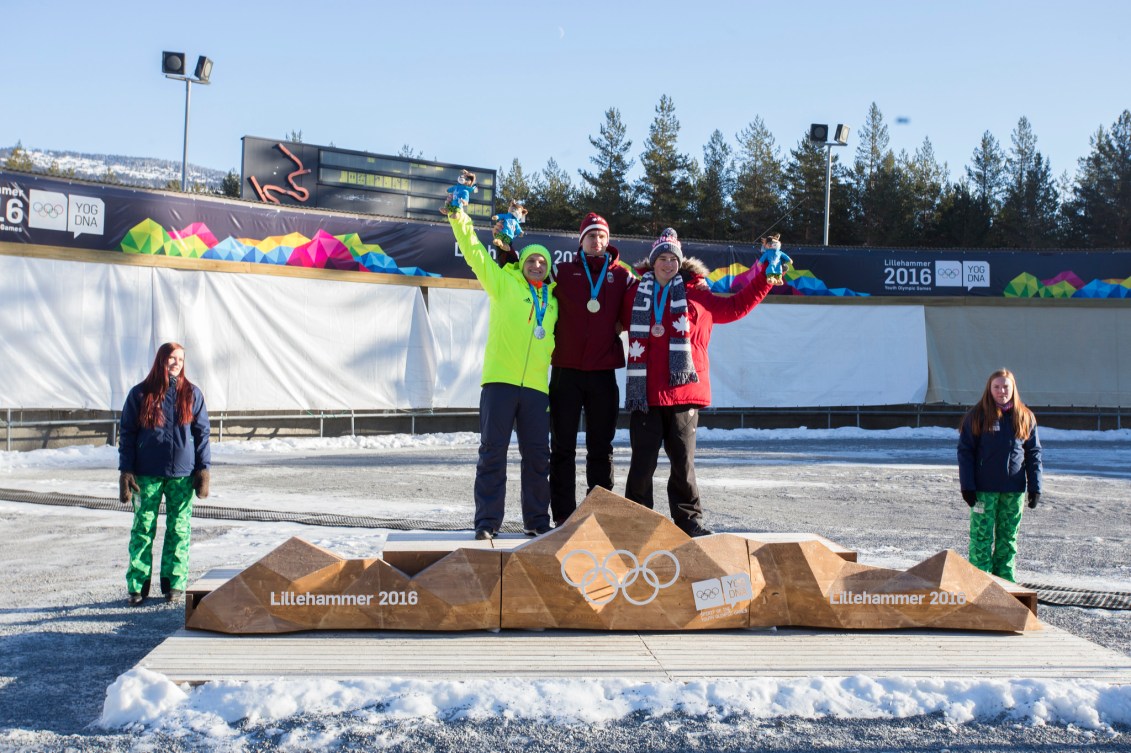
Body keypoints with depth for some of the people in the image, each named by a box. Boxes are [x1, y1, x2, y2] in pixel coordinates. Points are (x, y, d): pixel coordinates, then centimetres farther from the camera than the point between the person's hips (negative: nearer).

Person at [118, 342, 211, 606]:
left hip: (183, 474, 1)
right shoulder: (140, 394, 2)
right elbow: (127, 433, 4)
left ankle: (174, 582, 12)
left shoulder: (192, 394, 5)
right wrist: (126, 470, -2)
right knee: (143, 527, 2)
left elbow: (202, 432, 7)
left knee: (179, 529, 4)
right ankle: (138, 585, 9)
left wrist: (203, 468, 0)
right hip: (147, 474, -1)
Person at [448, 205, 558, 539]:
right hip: (499, 380, -3)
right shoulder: (504, 284, 8)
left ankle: (537, 521, 15)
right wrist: (460, 220, -12)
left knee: (537, 456, 5)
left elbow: (557, 345, 24)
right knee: (492, 452, -3)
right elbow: (476, 254, -1)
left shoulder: (553, 302, 18)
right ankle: (487, 522, 1)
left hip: (537, 386, 3)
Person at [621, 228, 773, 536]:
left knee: (683, 461, 5)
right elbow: (620, 321, 27)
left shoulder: (696, 296, 8)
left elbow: (736, 306, 16)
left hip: (684, 392, 0)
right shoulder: (636, 297, 10)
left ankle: (689, 519, 17)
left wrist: (765, 279, 15)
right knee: (642, 462, 1)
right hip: (644, 393, 0)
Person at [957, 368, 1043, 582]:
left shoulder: (1025, 417, 6)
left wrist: (1035, 487, 3)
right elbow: (965, 451, -3)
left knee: (1008, 536, 9)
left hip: (1014, 490, 3)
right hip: (984, 489, -3)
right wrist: (967, 485, -10)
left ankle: (1004, 578, 19)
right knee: (982, 535, -1)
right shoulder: (977, 416, -3)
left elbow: (1033, 454, 9)